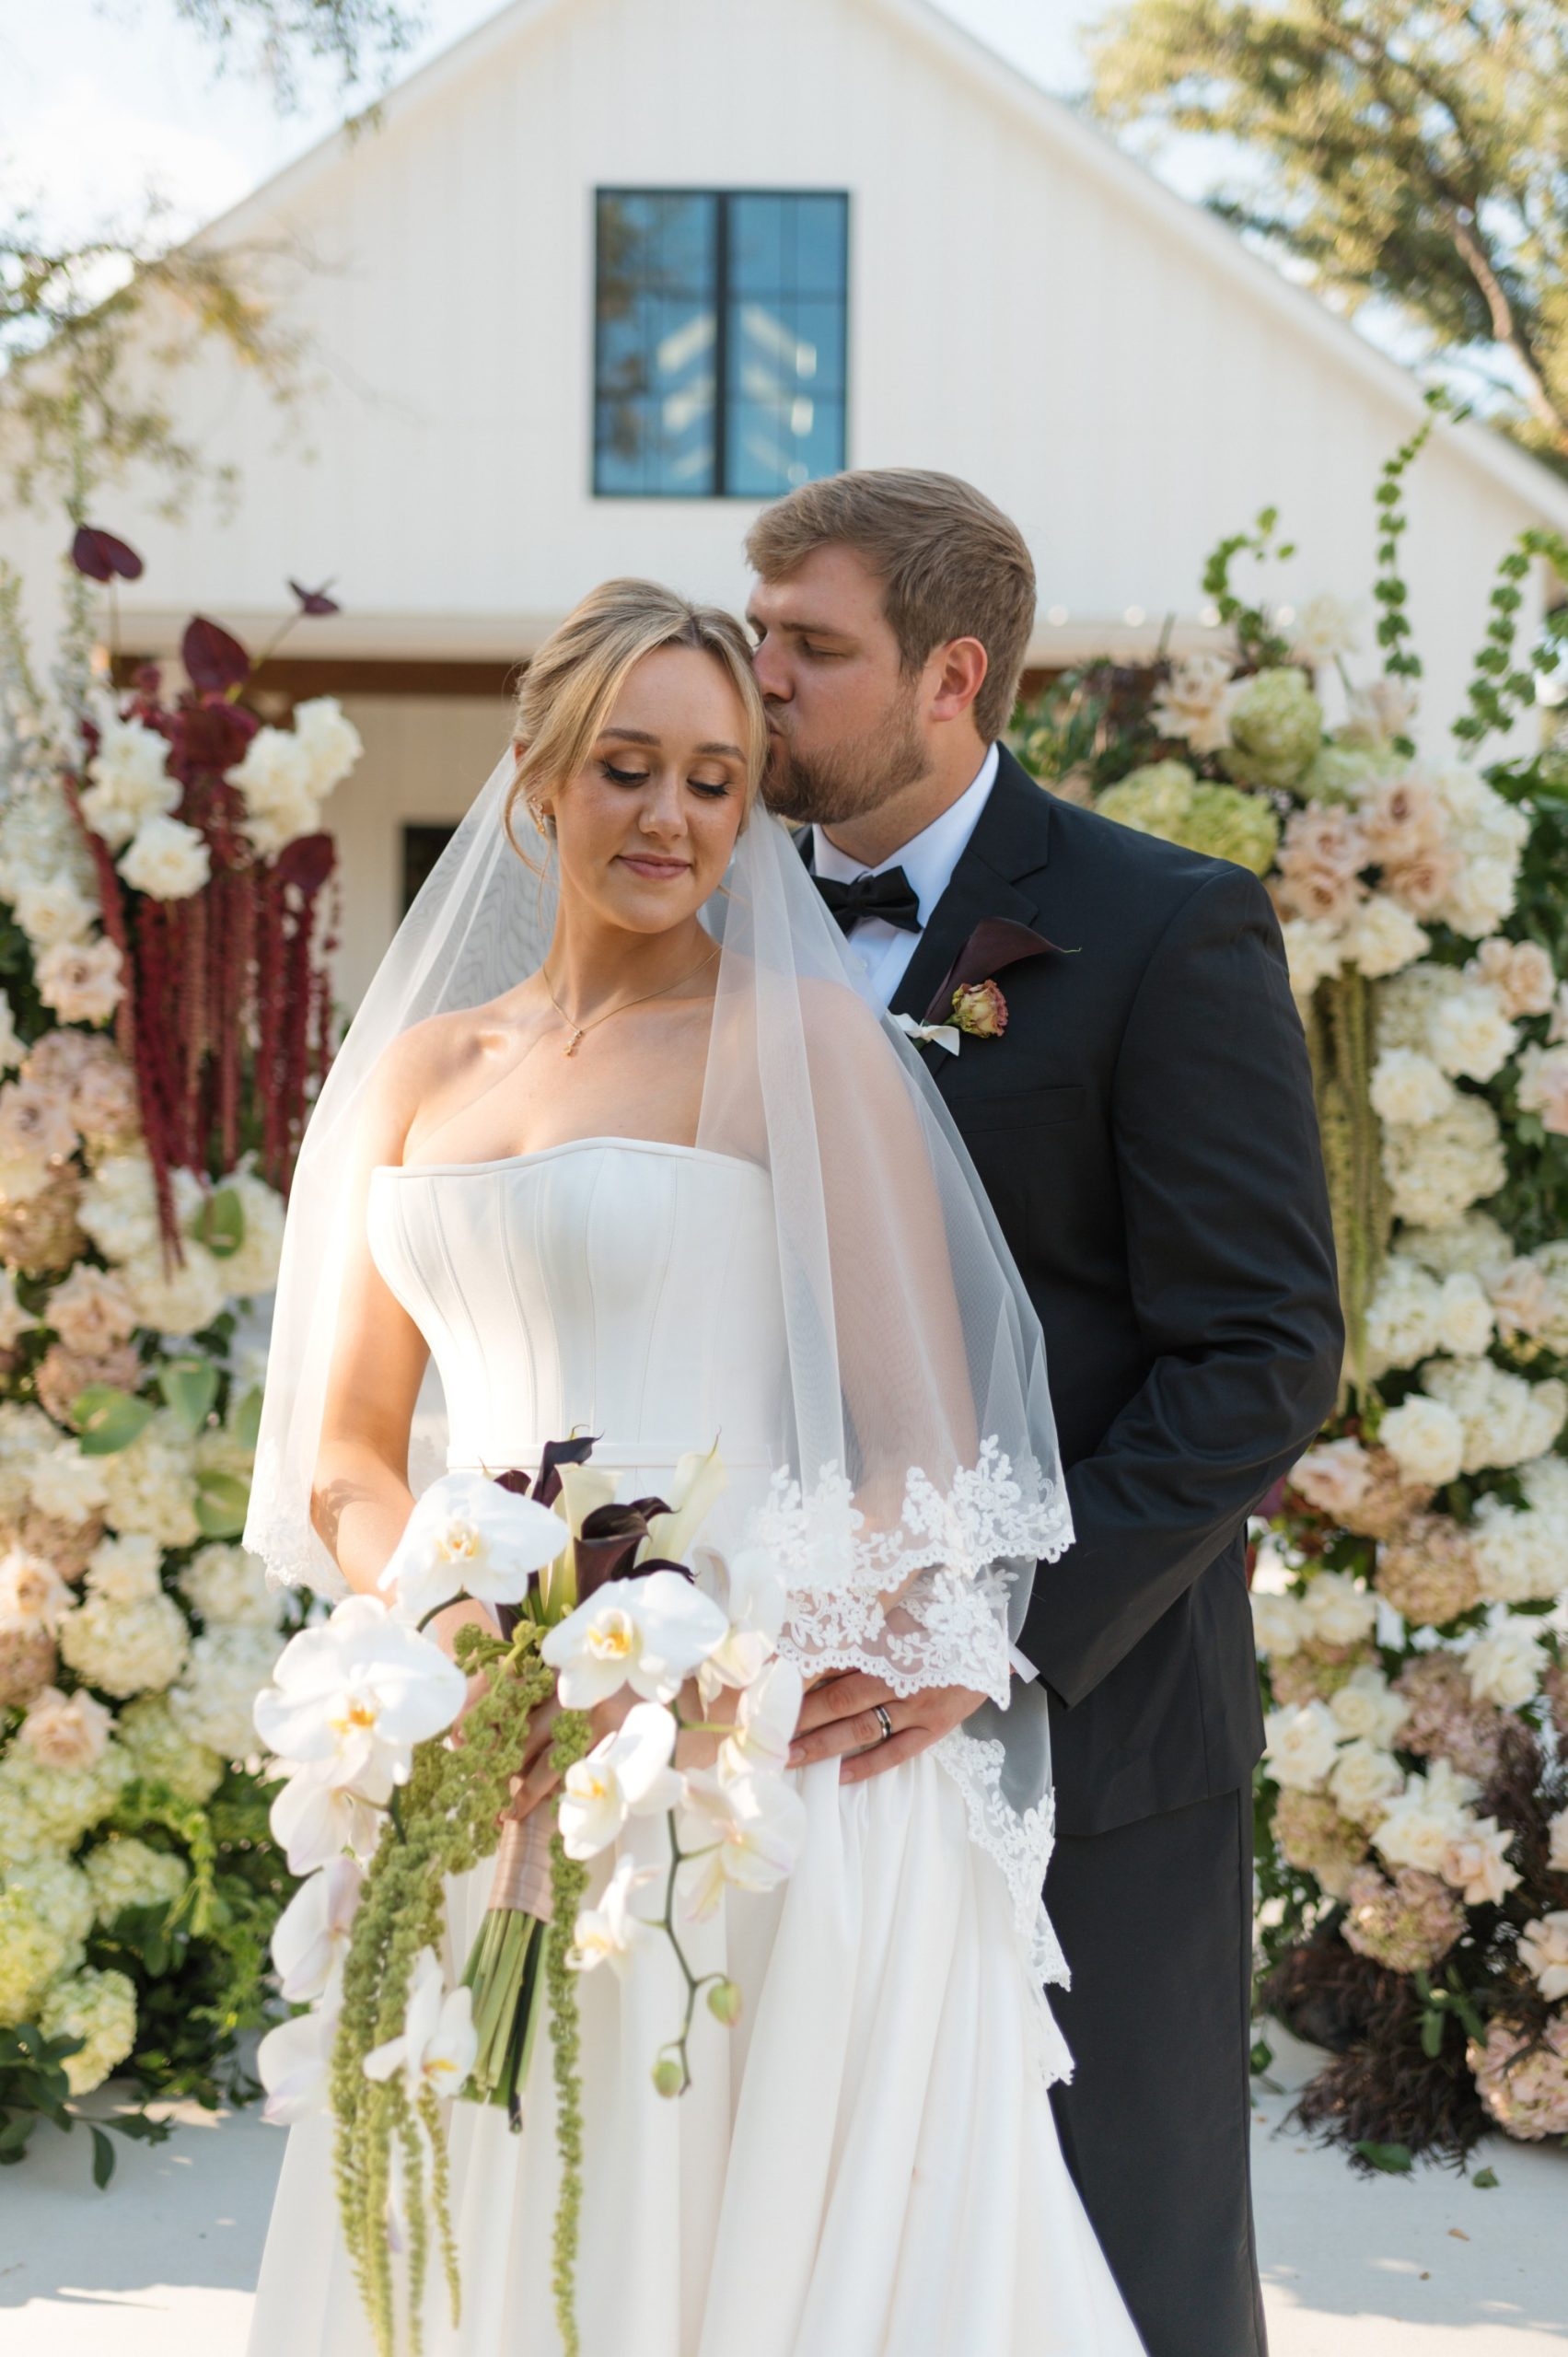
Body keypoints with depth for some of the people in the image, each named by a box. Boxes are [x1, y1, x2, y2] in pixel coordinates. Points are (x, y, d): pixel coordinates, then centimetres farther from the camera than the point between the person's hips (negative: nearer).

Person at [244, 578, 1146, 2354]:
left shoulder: (802, 1039, -1)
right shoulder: (418, 1071, 13)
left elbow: (924, 1440, -6)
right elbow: (341, 1450, 13)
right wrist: (463, 1640, -8)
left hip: (764, 1760, -4)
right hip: (486, 1790, 5)